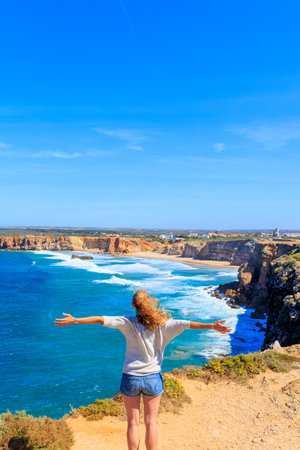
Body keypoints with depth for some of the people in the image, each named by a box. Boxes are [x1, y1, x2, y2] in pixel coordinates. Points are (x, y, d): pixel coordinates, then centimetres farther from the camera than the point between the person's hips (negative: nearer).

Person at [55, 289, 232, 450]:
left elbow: (100, 319, -11)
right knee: (151, 422, 14)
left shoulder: (128, 323, -10)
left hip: (131, 378, 0)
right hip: (153, 378, 1)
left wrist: (74, 320, -3)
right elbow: (188, 324, -12)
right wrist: (212, 326, -6)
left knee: (133, 422, 14)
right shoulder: (161, 324, -10)